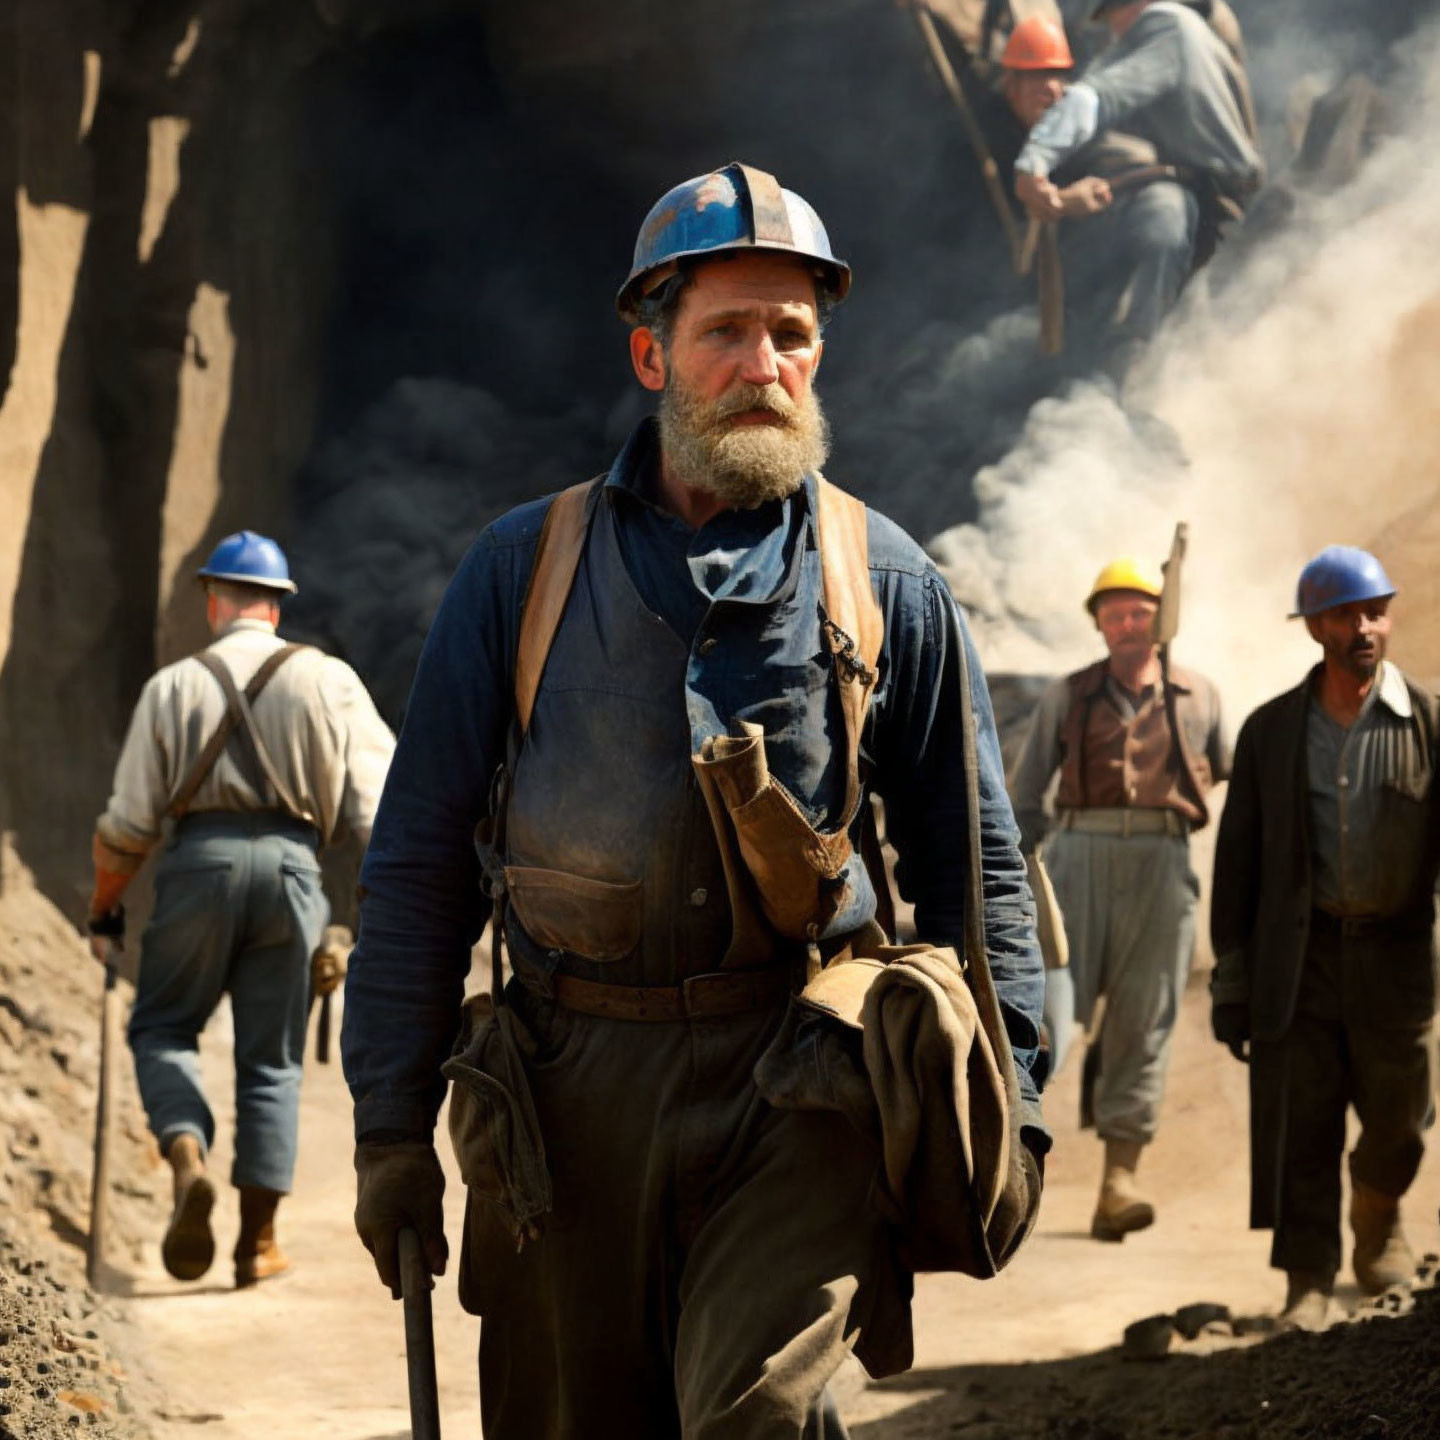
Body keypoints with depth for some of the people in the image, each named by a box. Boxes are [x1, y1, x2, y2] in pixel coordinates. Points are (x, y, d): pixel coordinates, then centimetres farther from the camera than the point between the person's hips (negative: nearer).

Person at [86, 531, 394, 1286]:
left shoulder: (173, 685, 4)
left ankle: (188, 1159, -13)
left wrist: (103, 910, 16)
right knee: (271, 1059, 9)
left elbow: (128, 822, 3)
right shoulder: (329, 680, 6)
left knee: (162, 1026, 14)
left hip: (200, 862, -1)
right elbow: (378, 802, 1)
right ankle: (258, 1239, 10)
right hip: (290, 865, 1)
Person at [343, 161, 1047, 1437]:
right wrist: (391, 1126, 3)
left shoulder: (888, 585, 7)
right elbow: (420, 860, 7)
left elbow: (974, 860, 11)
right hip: (573, 1083, 2)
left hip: (795, 1087, -1)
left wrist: (1008, 1094, 3)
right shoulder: (524, 568, 6)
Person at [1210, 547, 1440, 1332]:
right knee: (1298, 1126, -2)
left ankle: (1377, 1218, 39)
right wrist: (1230, 976, 3)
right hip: (1300, 954, 1)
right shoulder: (1270, 730, 4)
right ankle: (1308, 1284, 8)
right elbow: (1238, 855, 6)